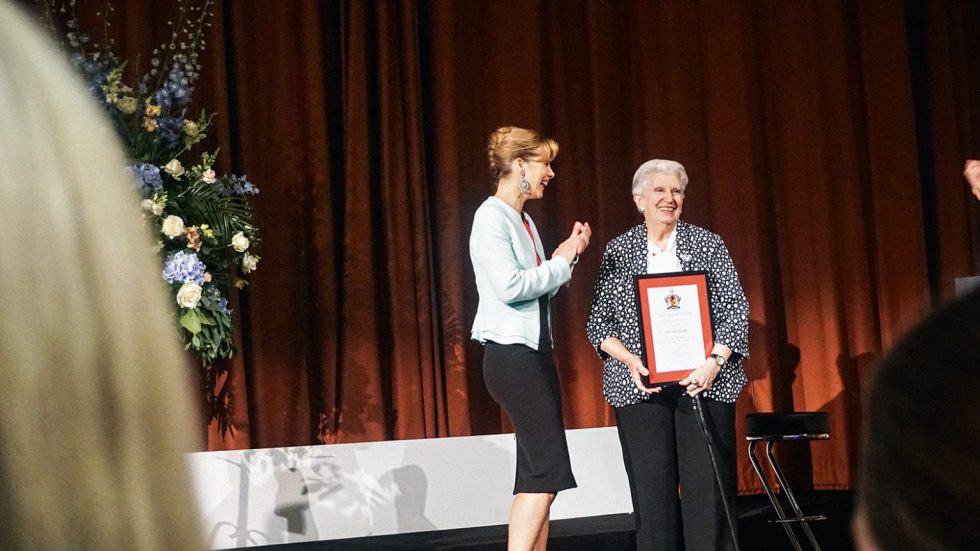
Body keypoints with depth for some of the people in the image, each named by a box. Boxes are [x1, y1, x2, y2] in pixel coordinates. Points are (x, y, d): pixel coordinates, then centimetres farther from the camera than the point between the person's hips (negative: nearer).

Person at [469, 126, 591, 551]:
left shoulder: (523, 220, 16)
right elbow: (509, 286, -22)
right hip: (510, 355, -10)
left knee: (537, 474, 8)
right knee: (547, 470, -13)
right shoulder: (492, 217, -11)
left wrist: (566, 256, 3)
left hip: (534, 354, 10)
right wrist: (561, 263, -10)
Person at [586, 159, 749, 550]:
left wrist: (714, 361, -11)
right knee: (652, 488, -1)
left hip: (705, 381, 0)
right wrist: (631, 361, -9)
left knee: (709, 484, -4)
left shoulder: (708, 244, 8)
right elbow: (598, 321, 7)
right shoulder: (617, 252, 9)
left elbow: (736, 309, 3)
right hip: (640, 386, 0)